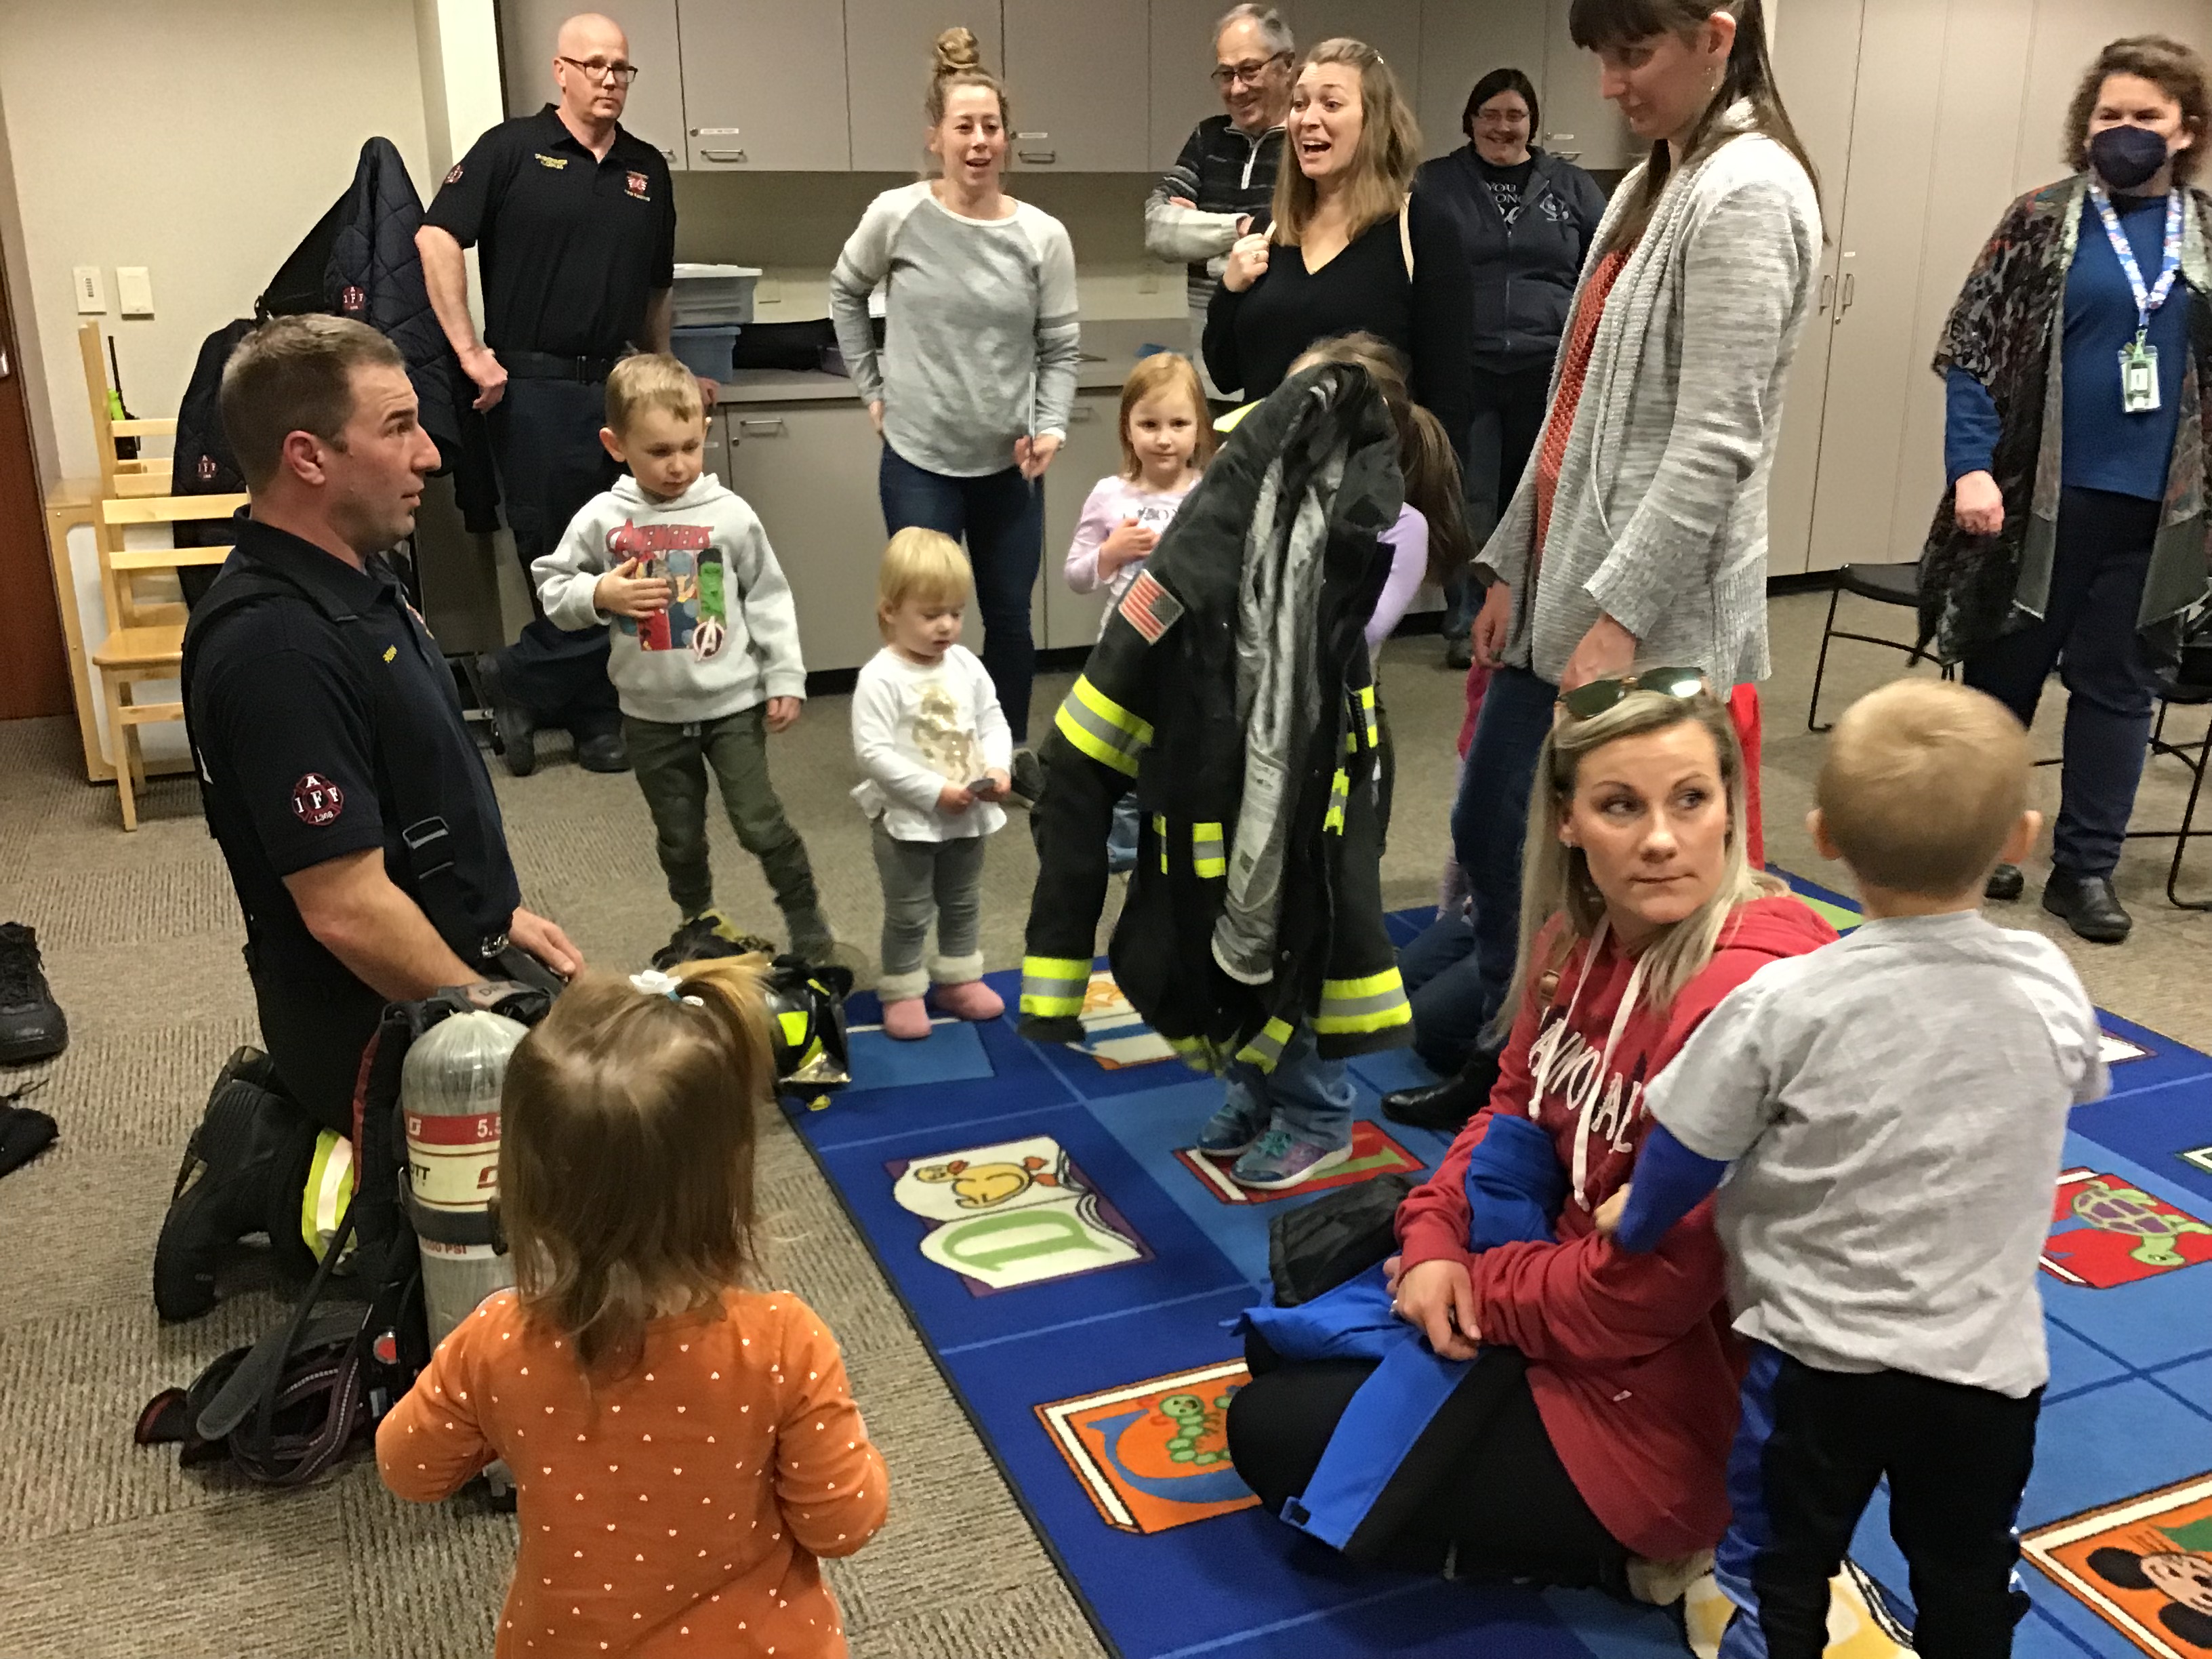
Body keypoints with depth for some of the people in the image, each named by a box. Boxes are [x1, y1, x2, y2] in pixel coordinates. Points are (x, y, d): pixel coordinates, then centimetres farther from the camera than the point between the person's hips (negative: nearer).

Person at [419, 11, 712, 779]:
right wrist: (471, 352, -13)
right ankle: (594, 715, 14)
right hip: (534, 388, -5)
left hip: (617, 385, 5)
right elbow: (437, 237, -8)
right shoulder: (513, 148, -1)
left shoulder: (647, 168, 13)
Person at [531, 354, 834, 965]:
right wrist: (600, 595, -16)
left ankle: (810, 931, 17)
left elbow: (768, 600, -1)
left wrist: (785, 678, -2)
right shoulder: (601, 520, -6)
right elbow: (551, 588, 3)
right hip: (651, 712, 2)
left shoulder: (730, 515, -8)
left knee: (760, 822, -1)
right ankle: (698, 918, 41)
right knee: (678, 834, 16)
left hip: (733, 703, -2)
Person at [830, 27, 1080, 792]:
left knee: (1011, 616, 14)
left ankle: (1011, 749, 34)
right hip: (919, 460, -2)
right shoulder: (896, 216, -9)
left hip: (1010, 463, 2)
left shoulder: (1043, 236, -6)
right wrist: (873, 387, 6)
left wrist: (1051, 425, -14)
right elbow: (845, 293, 9)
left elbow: (1060, 348, 1)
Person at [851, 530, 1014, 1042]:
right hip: (907, 819, -5)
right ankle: (902, 993, 23)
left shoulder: (967, 665, -1)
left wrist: (997, 770, -14)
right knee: (908, 915, 8)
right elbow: (873, 752, -23)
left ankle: (959, 980, 37)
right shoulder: (880, 678, -19)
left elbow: (993, 722, 5)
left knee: (963, 905, 20)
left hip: (968, 815, 6)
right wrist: (936, 790, -25)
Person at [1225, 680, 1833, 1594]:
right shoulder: (1578, 935, -4)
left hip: (1651, 1402, -9)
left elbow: (1643, 1290, -27)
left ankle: (1614, 1551, 4)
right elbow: (1517, 1106, 9)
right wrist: (1434, 1238, -9)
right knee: (1280, 1340, 21)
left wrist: (1475, 1284, -11)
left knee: (1269, 1435, 1)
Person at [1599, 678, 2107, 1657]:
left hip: (1819, 1354, -3)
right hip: (1992, 1360, 3)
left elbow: (1688, 1150, -10)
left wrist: (1635, 1221, 11)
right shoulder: (2053, 991, -11)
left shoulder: (1785, 1004, -21)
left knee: (1780, 1581, 16)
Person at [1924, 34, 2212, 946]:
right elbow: (1974, 352, -5)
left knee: (2118, 683, 7)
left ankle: (2086, 866, 17)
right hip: (2044, 495, -2)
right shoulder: (2044, 220, -1)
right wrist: (1971, 466, -15)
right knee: (2006, 670, 10)